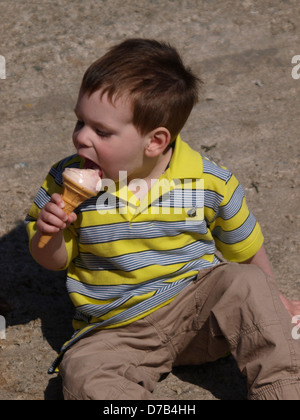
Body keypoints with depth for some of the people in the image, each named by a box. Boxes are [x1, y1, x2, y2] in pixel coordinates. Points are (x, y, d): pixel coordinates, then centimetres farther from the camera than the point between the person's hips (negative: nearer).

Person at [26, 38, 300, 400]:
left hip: (197, 311, 0)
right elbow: (53, 260, 4)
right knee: (84, 374, -29)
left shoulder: (209, 183, -9)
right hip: (117, 335, 1)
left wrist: (268, 298, 19)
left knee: (247, 283, -26)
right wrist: (48, 232, -18)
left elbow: (245, 249, 9)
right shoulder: (68, 181, -8)